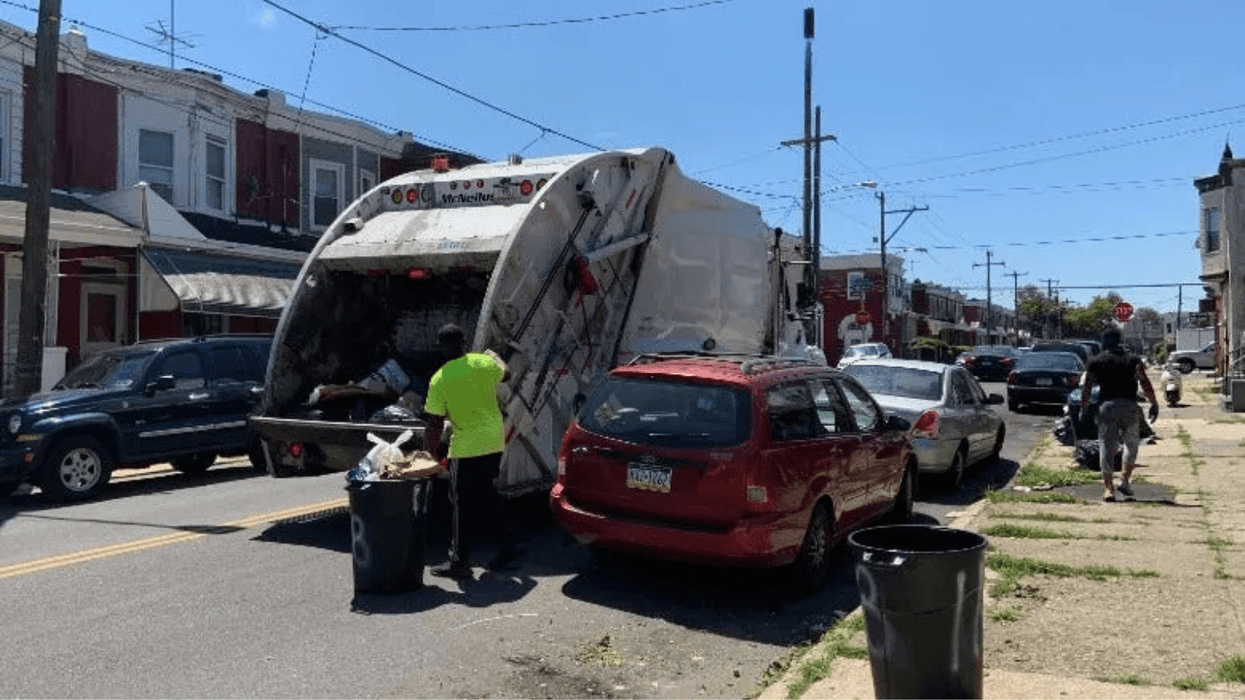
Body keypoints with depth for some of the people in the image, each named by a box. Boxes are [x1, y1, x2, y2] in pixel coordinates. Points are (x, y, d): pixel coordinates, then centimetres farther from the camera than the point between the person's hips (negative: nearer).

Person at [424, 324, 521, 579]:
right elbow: (502, 371, 25)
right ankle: (508, 546, 27)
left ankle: (459, 561, 12)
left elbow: (434, 425, -9)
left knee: (463, 503, 4)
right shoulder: (484, 363, -1)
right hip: (495, 442, 5)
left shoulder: (439, 380, -11)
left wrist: (434, 450, 8)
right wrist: (493, 354, 44)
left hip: (466, 446, -5)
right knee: (487, 495, 21)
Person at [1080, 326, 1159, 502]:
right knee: (1131, 443, 19)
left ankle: (1108, 487, -7)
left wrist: (1084, 409, 12)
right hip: (1129, 406, 1)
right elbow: (1145, 383, -2)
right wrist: (1154, 403, 2)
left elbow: (1086, 387, 5)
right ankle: (1126, 481, 15)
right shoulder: (1133, 359, 9)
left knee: (1107, 445, -1)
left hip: (1106, 406, -1)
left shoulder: (1095, 361, 9)